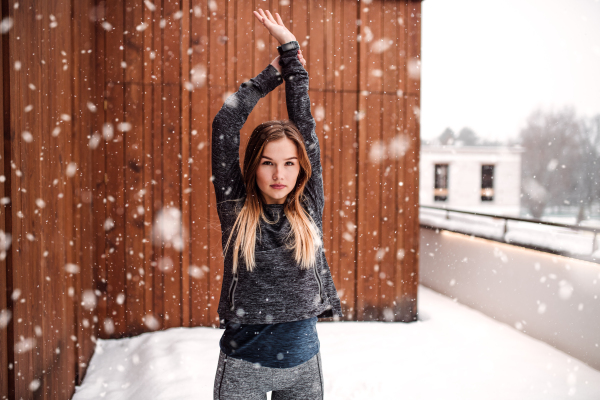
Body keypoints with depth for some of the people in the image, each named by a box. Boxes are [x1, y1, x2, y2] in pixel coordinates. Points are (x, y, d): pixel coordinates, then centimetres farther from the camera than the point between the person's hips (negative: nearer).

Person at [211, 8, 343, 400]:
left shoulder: (308, 207, -2)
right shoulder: (236, 206, -5)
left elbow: (306, 126, 0)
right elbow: (225, 122, -7)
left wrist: (290, 46, 5)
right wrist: (275, 70, 3)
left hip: (302, 358, 2)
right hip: (243, 362, -2)